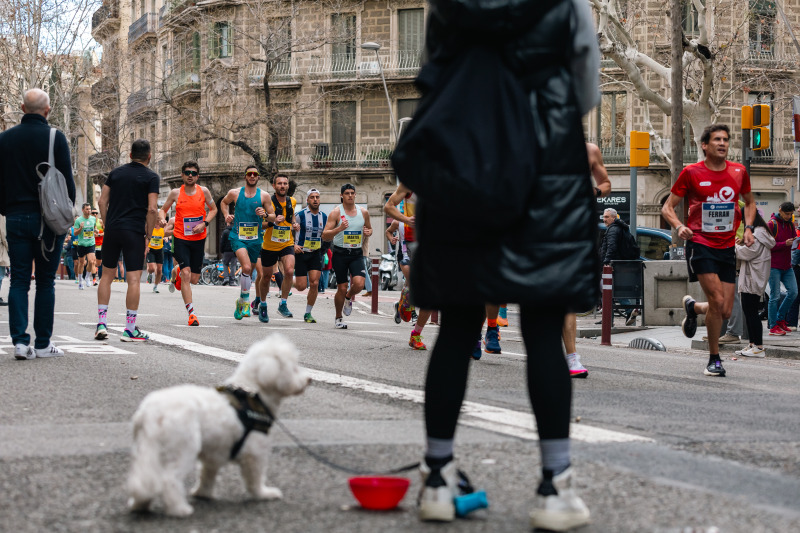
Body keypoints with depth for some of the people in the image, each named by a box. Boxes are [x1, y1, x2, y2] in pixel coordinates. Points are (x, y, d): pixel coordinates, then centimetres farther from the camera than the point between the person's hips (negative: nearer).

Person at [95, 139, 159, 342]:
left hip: (112, 228, 4)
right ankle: (130, 329, -4)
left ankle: (101, 324, 8)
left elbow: (102, 202, 8)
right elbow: (152, 209, -9)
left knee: (107, 275, 13)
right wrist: (148, 236, -2)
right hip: (134, 232, -4)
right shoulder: (151, 177, -1)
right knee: (134, 279, -2)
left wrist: (107, 226, 13)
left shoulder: (115, 173, 12)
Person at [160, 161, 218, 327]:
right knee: (186, 273, -16)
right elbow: (163, 209, 10)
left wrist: (204, 223, -6)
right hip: (180, 238, -2)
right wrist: (162, 219, -13)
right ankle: (191, 313, -15)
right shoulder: (175, 193, -2)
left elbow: (213, 209, 11)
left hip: (198, 239, 2)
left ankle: (178, 273, 44)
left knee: (194, 279, 7)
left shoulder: (203, 191, 0)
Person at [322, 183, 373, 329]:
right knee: (342, 288, -1)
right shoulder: (336, 212, -5)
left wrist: (368, 232, -1)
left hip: (357, 253, 3)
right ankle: (338, 318, 21)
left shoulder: (363, 212, 6)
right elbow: (324, 236, -11)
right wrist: (339, 229, -27)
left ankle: (348, 298, 18)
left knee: (359, 284, -18)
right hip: (340, 253, -2)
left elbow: (369, 228, 23)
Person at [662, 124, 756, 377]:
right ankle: (714, 359, -1)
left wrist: (748, 227, 5)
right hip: (700, 244, -4)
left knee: (725, 312, 0)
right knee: (717, 301, -18)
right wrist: (679, 226, -19)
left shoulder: (739, 172, 5)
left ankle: (693, 307, 35)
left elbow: (749, 202, 23)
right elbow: (667, 208, 1)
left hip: (727, 247, 4)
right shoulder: (691, 173, -5)